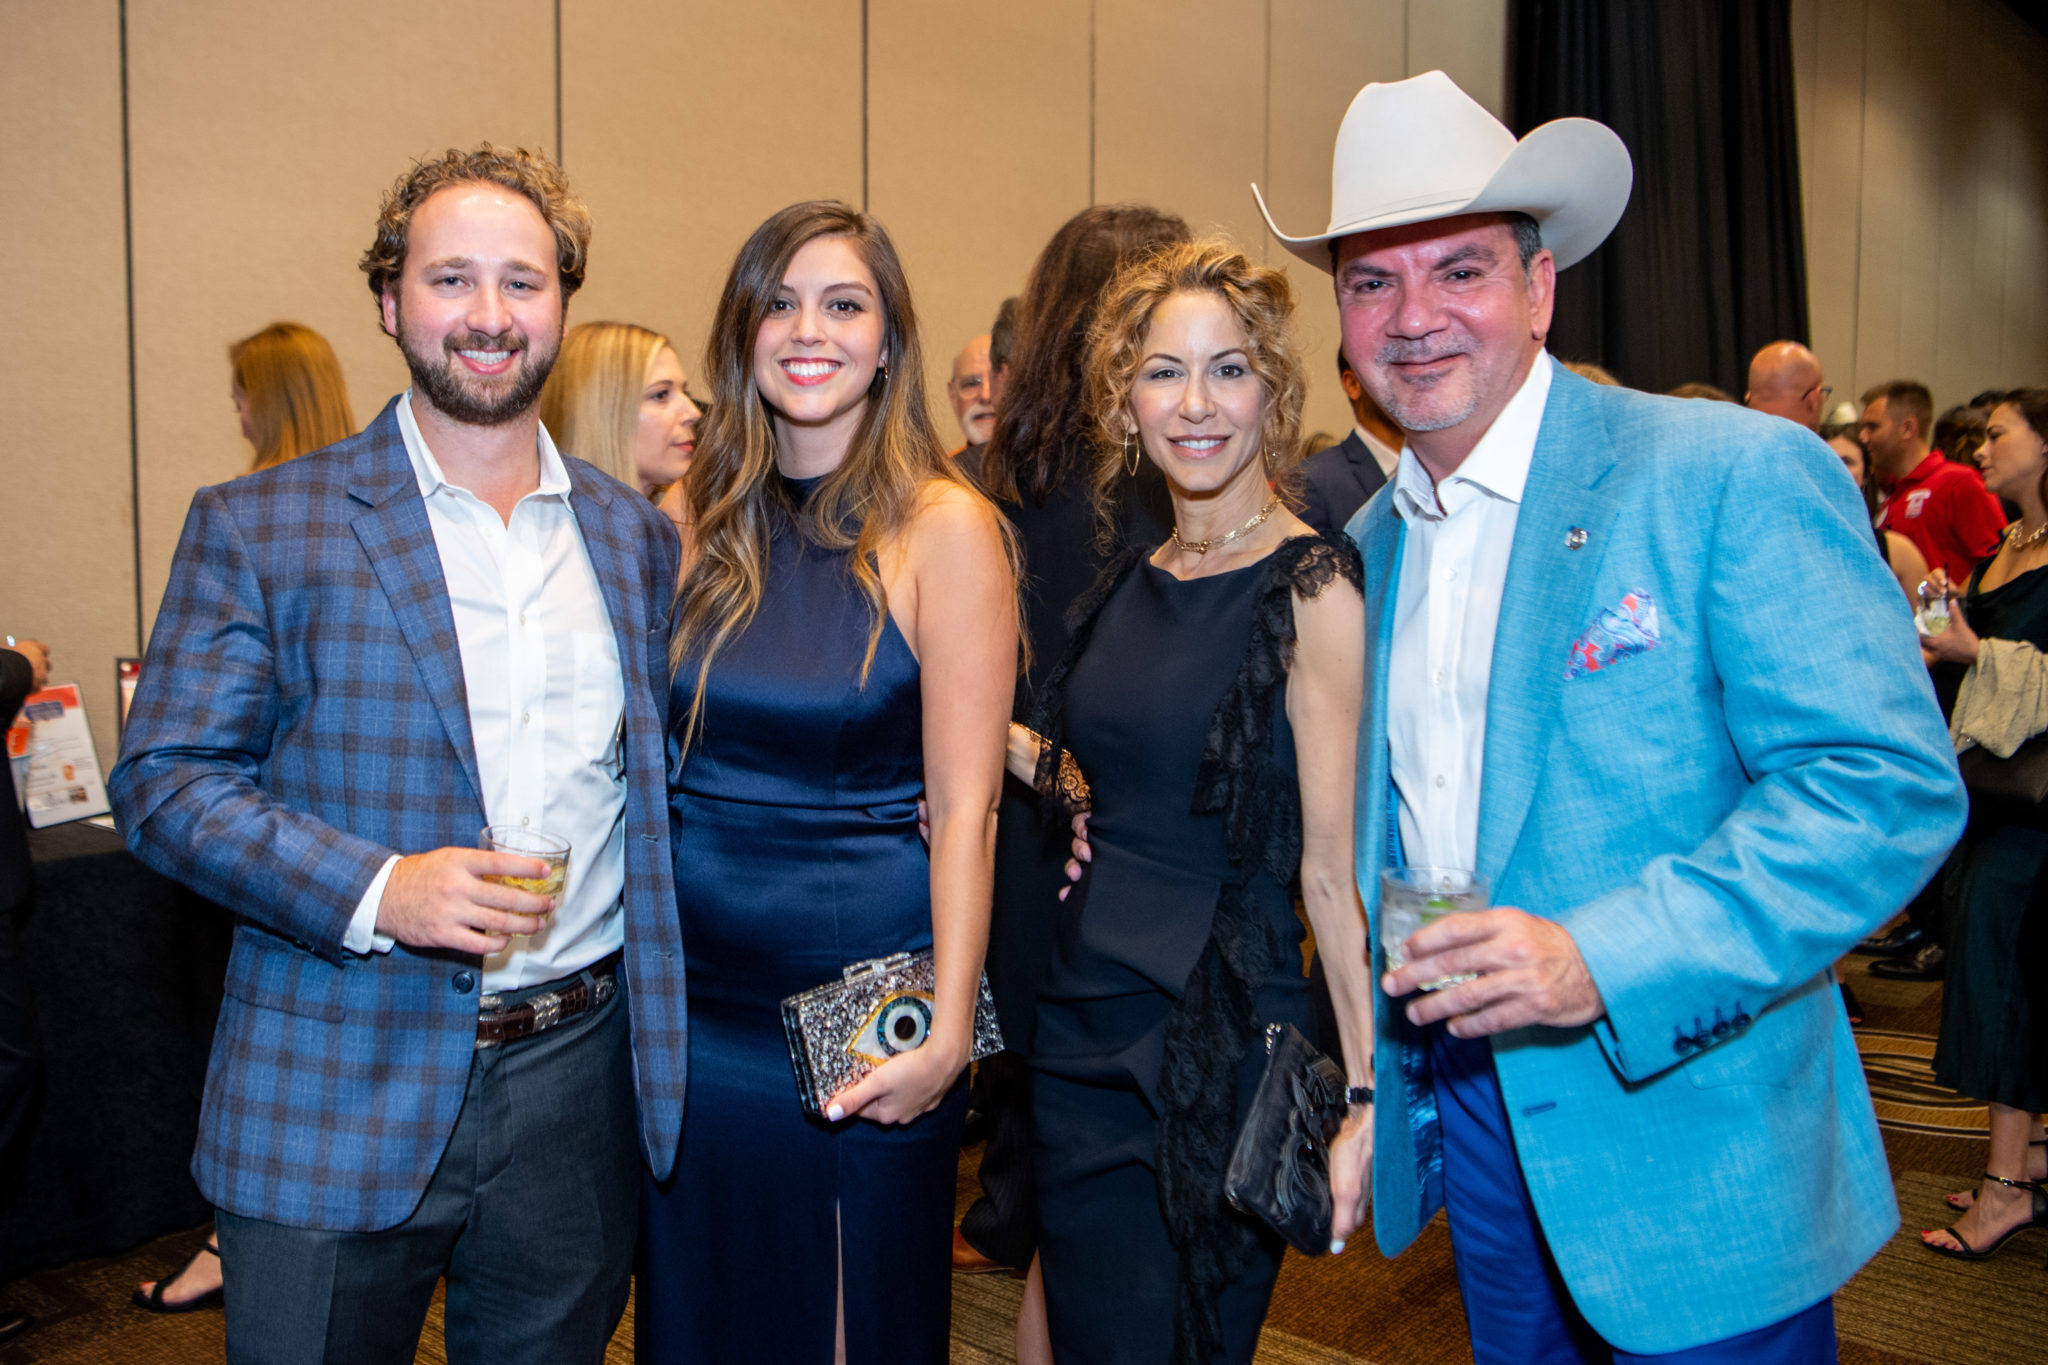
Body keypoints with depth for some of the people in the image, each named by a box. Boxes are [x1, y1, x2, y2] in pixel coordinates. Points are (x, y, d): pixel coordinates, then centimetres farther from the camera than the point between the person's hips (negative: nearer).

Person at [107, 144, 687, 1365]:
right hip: (335, 1108, -2)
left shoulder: (635, 536, 7)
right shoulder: (259, 527, -3)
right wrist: (375, 889, -20)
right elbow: (164, 781, -6)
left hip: (575, 1089, 3)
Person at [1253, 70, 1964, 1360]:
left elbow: (1892, 783, -20)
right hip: (1475, 1126, 6)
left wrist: (1603, 959, -28)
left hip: (1691, 1145, -5)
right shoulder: (1367, 544, 6)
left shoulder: (1739, 476, -14)